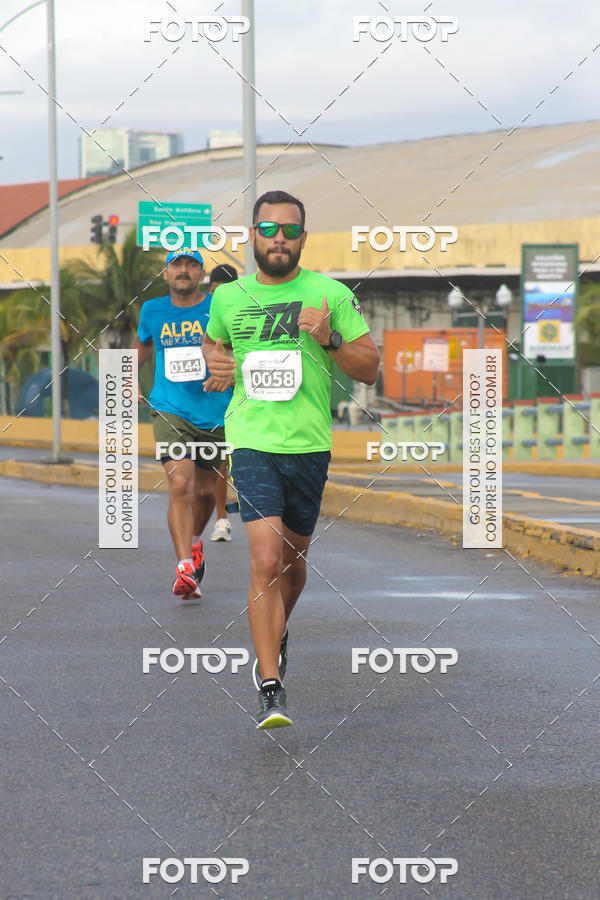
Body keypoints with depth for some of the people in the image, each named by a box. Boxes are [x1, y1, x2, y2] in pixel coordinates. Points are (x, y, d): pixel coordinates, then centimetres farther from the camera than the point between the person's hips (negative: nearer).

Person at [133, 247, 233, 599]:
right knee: (180, 486, -19)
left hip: (214, 413, 1)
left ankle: (195, 542, 46)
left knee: (205, 491, 14)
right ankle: (185, 569, -25)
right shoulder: (152, 312, 5)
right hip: (170, 410, -1)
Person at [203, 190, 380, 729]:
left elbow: (370, 368, 3)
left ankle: (277, 635, 48)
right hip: (252, 443, -1)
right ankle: (271, 690, -16)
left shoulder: (331, 295, 0)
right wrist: (217, 365, 6)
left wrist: (328, 340, -14)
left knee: (292, 561, 16)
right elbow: (213, 341, 28)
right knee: (265, 562, -16)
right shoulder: (228, 297, 6)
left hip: (310, 445, 1)